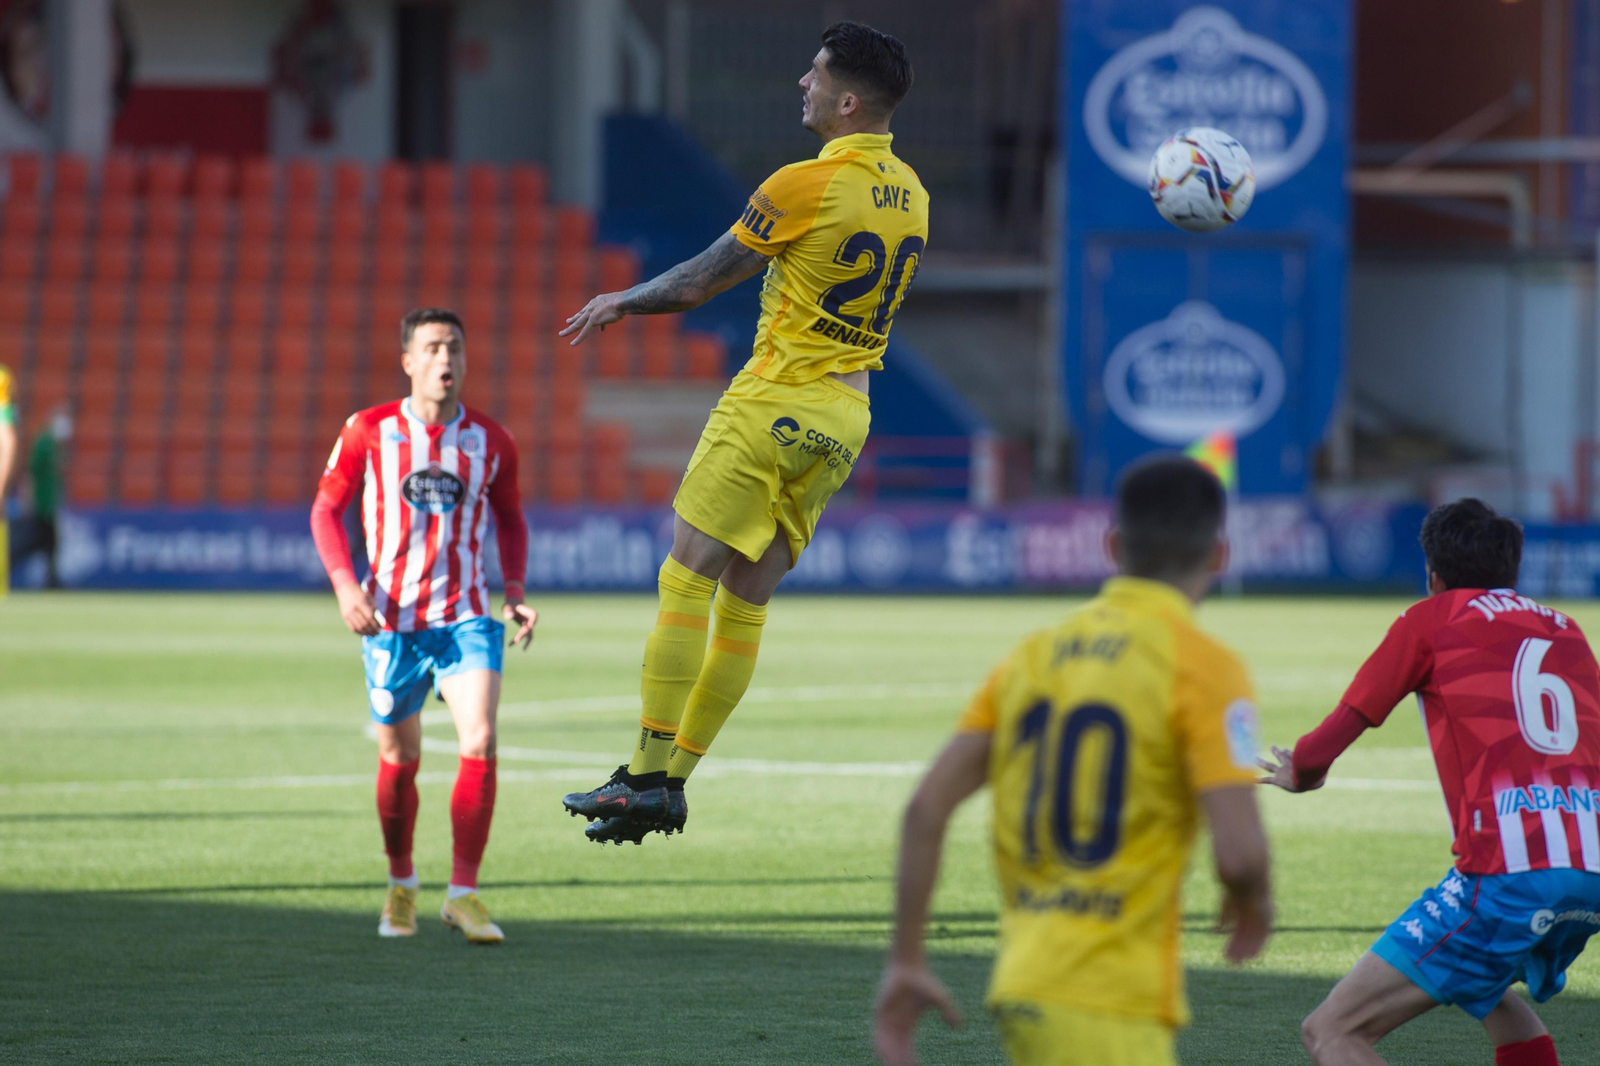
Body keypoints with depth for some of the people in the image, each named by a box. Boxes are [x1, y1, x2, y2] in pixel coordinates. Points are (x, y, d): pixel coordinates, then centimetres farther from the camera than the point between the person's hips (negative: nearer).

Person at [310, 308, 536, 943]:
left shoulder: (490, 443, 2)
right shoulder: (368, 432, -3)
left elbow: (509, 519, 18)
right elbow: (326, 509, 4)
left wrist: (515, 593, 4)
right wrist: (345, 583, -12)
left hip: (467, 616, 0)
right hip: (391, 620, 0)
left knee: (480, 744, -18)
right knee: (400, 759, 8)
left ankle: (463, 895, -11)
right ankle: (401, 886, 32)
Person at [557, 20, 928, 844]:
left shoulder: (806, 186, -14)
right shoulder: (908, 193, 9)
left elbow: (699, 283, -6)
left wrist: (621, 303, 11)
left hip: (775, 405, -8)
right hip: (846, 417, 8)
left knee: (685, 584, -7)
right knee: (745, 602, 9)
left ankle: (648, 775, -13)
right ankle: (671, 785, 10)